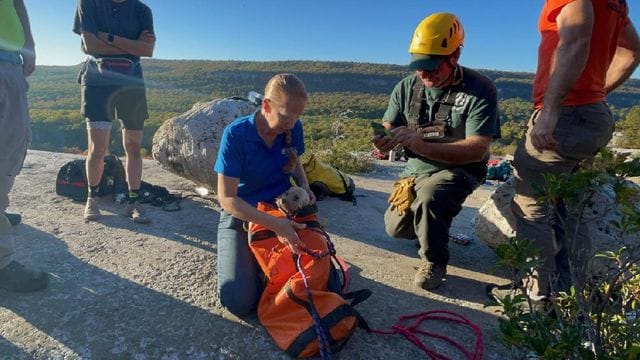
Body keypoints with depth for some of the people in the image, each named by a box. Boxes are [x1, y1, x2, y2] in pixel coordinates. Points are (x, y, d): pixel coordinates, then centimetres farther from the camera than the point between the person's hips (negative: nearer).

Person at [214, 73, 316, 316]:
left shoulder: (293, 129, -8)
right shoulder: (236, 134, -21)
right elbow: (227, 198, -22)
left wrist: (304, 186, -7)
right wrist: (274, 225, -31)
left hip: (284, 212, 4)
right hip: (241, 215, -3)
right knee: (239, 301, -17)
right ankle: (250, 258, 14)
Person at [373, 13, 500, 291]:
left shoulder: (480, 90, -20)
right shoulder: (407, 87, -7)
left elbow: (477, 150, -26)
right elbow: (387, 131, -4)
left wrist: (420, 144, -38)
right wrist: (383, 142, -31)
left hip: (458, 170, -5)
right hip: (415, 169, 5)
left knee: (428, 197, -35)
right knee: (396, 228, 6)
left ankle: (434, 262, -8)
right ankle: (434, 221, 39)